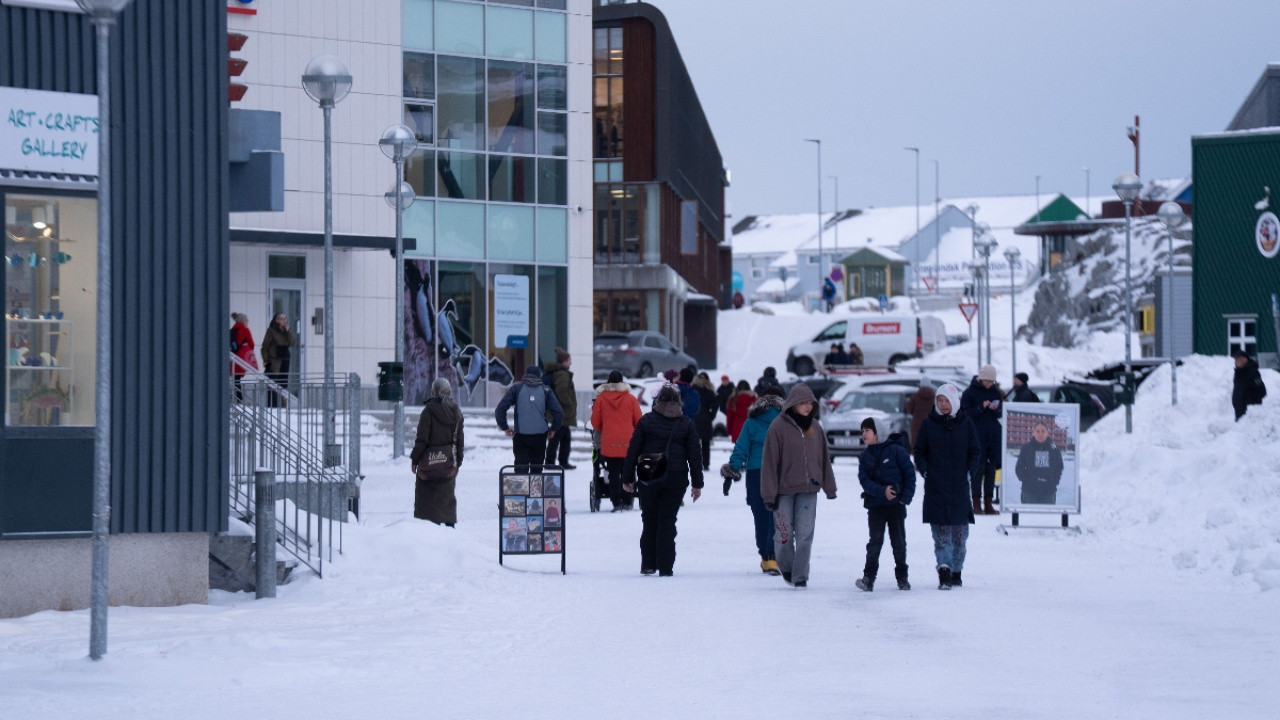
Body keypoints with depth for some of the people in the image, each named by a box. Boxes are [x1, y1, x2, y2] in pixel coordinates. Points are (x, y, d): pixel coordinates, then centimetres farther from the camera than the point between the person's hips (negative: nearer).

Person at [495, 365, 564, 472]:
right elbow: (558, 412, -2)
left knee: (521, 467, -3)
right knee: (537, 467, 14)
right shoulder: (545, 390, 5)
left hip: (521, 436, -1)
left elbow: (500, 410, -5)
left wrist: (504, 427, 6)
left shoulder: (516, 388, 2)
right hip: (540, 435, 1)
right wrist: (553, 429, 12)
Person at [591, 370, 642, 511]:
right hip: (628, 442, 0)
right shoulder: (631, 399, 1)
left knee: (613, 473, 4)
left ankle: (616, 502, 0)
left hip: (608, 443, 0)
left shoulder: (600, 399, 0)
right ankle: (627, 501, 10)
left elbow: (595, 422, 6)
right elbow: (638, 420, 6)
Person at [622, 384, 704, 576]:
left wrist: (628, 478, 6)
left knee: (649, 520, 11)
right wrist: (697, 484, 8)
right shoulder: (686, 424, 2)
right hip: (676, 479, 0)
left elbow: (633, 450, 0)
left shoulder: (646, 421, 0)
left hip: (648, 479, 0)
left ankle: (648, 564, 9)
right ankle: (665, 567, -1)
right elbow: (695, 455, 3)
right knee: (668, 522, 3)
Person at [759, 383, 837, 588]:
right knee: (784, 533, 1)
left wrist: (829, 487, 15)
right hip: (784, 490, -3)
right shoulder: (778, 427, -7)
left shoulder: (815, 427, 7)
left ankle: (800, 575, 6)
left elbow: (824, 459, 15)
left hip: (808, 489, 3)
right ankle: (785, 567, 26)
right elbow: (769, 462, -8)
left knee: (805, 535, -2)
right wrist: (770, 493, -10)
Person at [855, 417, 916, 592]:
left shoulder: (896, 450, -5)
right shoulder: (865, 456, 6)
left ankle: (902, 577, 17)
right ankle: (868, 577, -7)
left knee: (899, 542, 6)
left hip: (897, 505, -2)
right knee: (875, 541, -5)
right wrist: (882, 491, -18)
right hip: (875, 505, 2)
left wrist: (906, 497, -10)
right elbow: (864, 480, -3)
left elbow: (910, 474, -3)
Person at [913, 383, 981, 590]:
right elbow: (919, 451, 12)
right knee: (941, 532, -10)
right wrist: (924, 470, -3)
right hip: (935, 486, -1)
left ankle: (956, 572, 16)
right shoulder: (928, 424, 5)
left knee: (959, 532, 6)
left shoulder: (966, 424, 5)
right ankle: (944, 569, -18)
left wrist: (970, 472, -1)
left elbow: (975, 452, 11)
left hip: (959, 486, 1)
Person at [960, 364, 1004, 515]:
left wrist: (996, 410, -8)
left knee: (991, 469, 6)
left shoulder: (995, 391, 11)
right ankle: (976, 504, -3)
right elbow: (964, 413, -8)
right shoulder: (970, 392, -3)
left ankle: (988, 503, 12)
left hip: (993, 435, 5)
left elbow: (1001, 412, 15)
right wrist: (981, 407, -19)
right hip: (977, 435, -5)